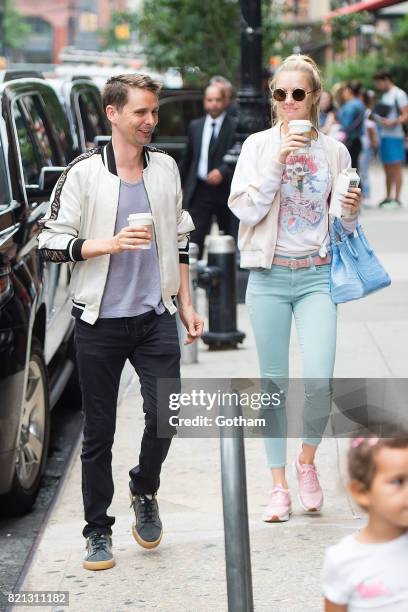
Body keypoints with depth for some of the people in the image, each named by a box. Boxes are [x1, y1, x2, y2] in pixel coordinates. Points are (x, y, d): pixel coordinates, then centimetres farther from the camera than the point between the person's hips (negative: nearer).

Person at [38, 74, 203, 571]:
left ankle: (144, 491, 23)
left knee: (165, 414, -6)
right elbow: (50, 242, -7)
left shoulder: (165, 168, 8)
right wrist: (109, 244, -19)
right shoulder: (83, 173, -6)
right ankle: (97, 530, 17)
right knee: (98, 432, 4)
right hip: (100, 323, -3)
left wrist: (185, 303, 14)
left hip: (155, 316, 3)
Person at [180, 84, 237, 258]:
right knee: (193, 238, -8)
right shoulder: (195, 126, 11)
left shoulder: (235, 126, -3)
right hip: (199, 190, 2)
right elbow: (187, 158, 17)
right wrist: (180, 185, 17)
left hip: (225, 190, -2)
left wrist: (223, 172, -22)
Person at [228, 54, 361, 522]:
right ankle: (278, 484, 17)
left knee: (319, 381, -13)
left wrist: (352, 212, -8)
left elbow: (342, 225, 15)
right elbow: (245, 209, -8)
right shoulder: (258, 145, 2)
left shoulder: (334, 151, 6)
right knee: (273, 382, 5)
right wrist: (277, 163, -16)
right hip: (269, 275, 0)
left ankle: (307, 460, 15)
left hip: (316, 275, 0)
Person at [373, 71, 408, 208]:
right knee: (387, 169, 11)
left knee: (396, 168, -8)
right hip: (383, 135, 9)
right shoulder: (385, 95, 20)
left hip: (394, 136, -9)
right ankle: (388, 197, 17)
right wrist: (376, 118, 10)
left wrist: (393, 122, -27)